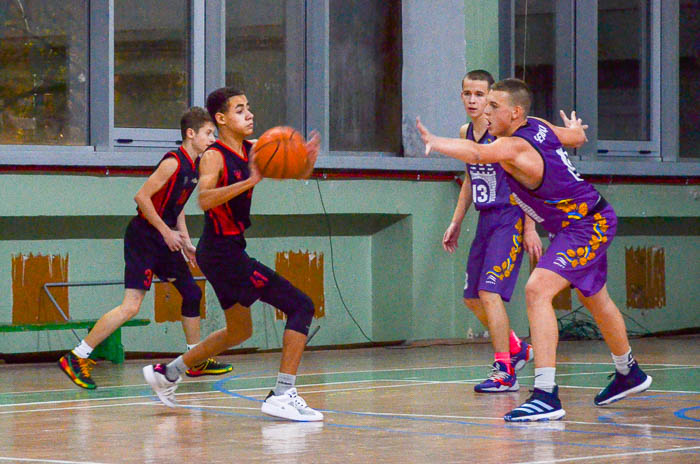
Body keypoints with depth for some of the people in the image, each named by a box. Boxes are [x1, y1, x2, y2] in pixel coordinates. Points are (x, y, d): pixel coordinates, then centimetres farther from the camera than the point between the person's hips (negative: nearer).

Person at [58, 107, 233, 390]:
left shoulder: (195, 165, 11)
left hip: (164, 240, 10)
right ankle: (76, 358, -13)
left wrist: (186, 243, 16)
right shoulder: (173, 162, -17)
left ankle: (197, 362, 28)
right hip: (143, 237, -10)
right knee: (131, 305, -16)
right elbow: (142, 197, -21)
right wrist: (167, 232, -17)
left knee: (191, 293, 15)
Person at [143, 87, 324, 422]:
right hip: (221, 252, -10)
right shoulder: (214, 157, -15)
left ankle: (167, 373, 34)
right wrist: (250, 181, -39)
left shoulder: (253, 151, 8)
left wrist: (307, 162, -13)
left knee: (239, 331, 25)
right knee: (301, 306, -14)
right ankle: (283, 395, -18)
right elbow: (205, 200, -31)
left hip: (230, 252, 10)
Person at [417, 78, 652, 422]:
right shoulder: (537, 127, -1)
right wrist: (573, 129, 39)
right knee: (594, 299, 28)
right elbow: (578, 138, 18)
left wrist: (433, 142, -53)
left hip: (586, 226, -11)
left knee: (537, 290, -24)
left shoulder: (513, 148, -27)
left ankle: (546, 394, -29)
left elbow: (475, 153, -49)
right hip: (591, 220, 11)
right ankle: (628, 374, 51)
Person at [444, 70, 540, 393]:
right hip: (485, 220, 8)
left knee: (489, 292, -16)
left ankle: (505, 372, -11)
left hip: (510, 220, -8)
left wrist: (530, 228, -18)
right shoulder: (466, 133, 9)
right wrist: (456, 223, 22)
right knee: (472, 298, 12)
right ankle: (516, 349, 32)